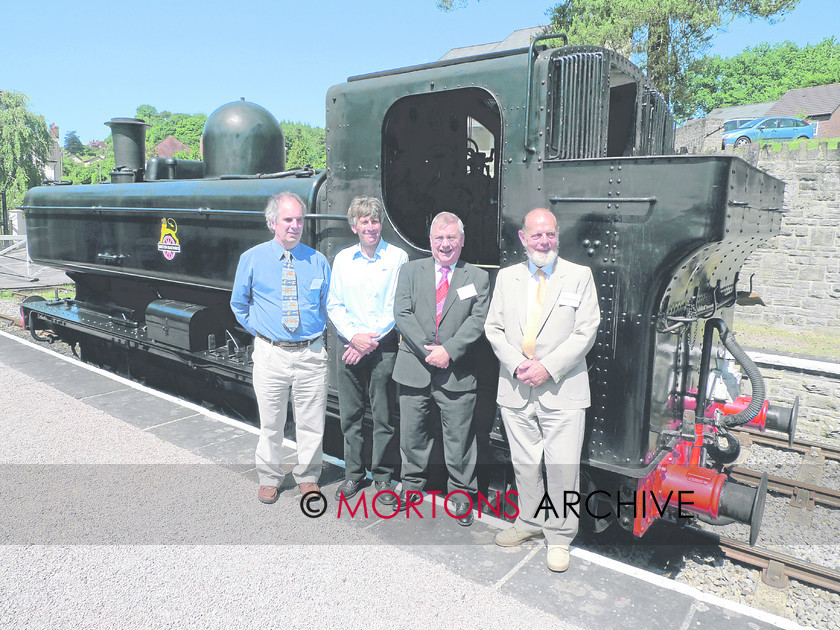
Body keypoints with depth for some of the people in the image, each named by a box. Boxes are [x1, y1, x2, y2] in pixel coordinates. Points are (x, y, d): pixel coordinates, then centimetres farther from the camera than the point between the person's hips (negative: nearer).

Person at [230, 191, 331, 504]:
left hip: (311, 353, 1)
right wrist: (258, 330, 7)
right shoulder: (252, 259, 1)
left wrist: (317, 331, 8)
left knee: (311, 422, 9)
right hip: (270, 353, -1)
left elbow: (327, 305, 16)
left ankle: (307, 476, 29)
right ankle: (269, 478, 31)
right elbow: (239, 304, 14)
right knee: (271, 423, 11)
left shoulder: (317, 261, 4)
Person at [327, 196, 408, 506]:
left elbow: (398, 306, -5)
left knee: (384, 416, 3)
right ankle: (353, 474, 25)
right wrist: (353, 335, -8)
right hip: (349, 345, 3)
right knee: (350, 414, 9)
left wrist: (371, 340, -11)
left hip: (384, 348, -3)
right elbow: (334, 305, 8)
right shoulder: (342, 259, 9)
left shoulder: (397, 257, -1)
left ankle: (383, 476, 20)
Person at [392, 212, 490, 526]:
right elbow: (402, 314, -2)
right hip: (414, 368, 2)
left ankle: (461, 492, 24)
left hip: (456, 372, -1)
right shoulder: (410, 270, 7)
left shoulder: (478, 277, 6)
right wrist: (427, 351, -12)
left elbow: (477, 320, -4)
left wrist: (448, 350, -15)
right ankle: (412, 485, 33)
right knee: (412, 434, 12)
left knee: (459, 436, 5)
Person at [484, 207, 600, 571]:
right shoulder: (507, 277, 10)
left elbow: (586, 332, -5)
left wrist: (547, 367, -14)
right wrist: (517, 364, -8)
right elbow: (493, 328, 7)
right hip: (516, 388, 3)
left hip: (562, 389, -3)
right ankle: (531, 521, 35)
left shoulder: (579, 276, 1)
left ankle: (559, 536, 20)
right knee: (524, 463, 14)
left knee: (563, 466, 0)